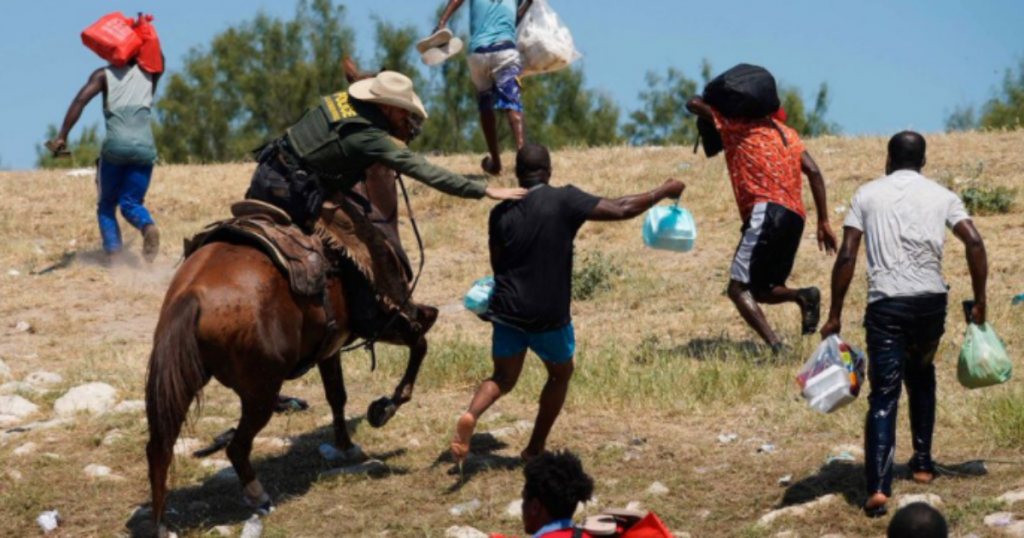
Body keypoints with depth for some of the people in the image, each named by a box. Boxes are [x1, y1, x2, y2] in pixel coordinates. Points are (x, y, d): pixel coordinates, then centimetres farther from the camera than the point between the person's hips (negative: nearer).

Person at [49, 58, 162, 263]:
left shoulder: (103, 75, 11)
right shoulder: (149, 73, 18)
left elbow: (80, 101, -4)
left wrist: (62, 137, -6)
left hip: (115, 146, -2)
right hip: (144, 147, 2)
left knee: (107, 204, 14)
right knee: (131, 203, 11)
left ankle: (113, 253, -8)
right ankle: (148, 226, -24)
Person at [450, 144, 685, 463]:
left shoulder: (501, 213, -2)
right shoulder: (564, 201, -13)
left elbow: (497, 263, 9)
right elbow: (621, 210, -11)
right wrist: (665, 192, 3)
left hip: (508, 310, 3)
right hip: (549, 315, -2)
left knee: (504, 377, 15)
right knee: (560, 374, 23)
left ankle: (471, 416, -16)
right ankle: (535, 449, 23)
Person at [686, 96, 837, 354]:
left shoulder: (737, 125, 9)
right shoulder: (786, 132, 26)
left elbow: (693, 104, 8)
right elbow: (813, 172, 15)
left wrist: (707, 102, 32)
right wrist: (823, 222, 12)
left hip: (767, 212, -7)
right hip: (796, 218, 8)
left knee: (738, 288, -12)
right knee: (759, 290, 17)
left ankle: (777, 347, -30)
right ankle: (803, 296, -12)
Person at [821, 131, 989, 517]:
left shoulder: (868, 195, 7)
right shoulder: (941, 195, 11)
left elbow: (847, 257, -1)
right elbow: (974, 243, -2)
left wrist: (834, 316, 3)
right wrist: (979, 302, 5)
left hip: (886, 303, -2)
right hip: (931, 300, 2)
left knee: (884, 395, -4)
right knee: (922, 376, 29)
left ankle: (878, 487, -19)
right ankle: (922, 462, 32)